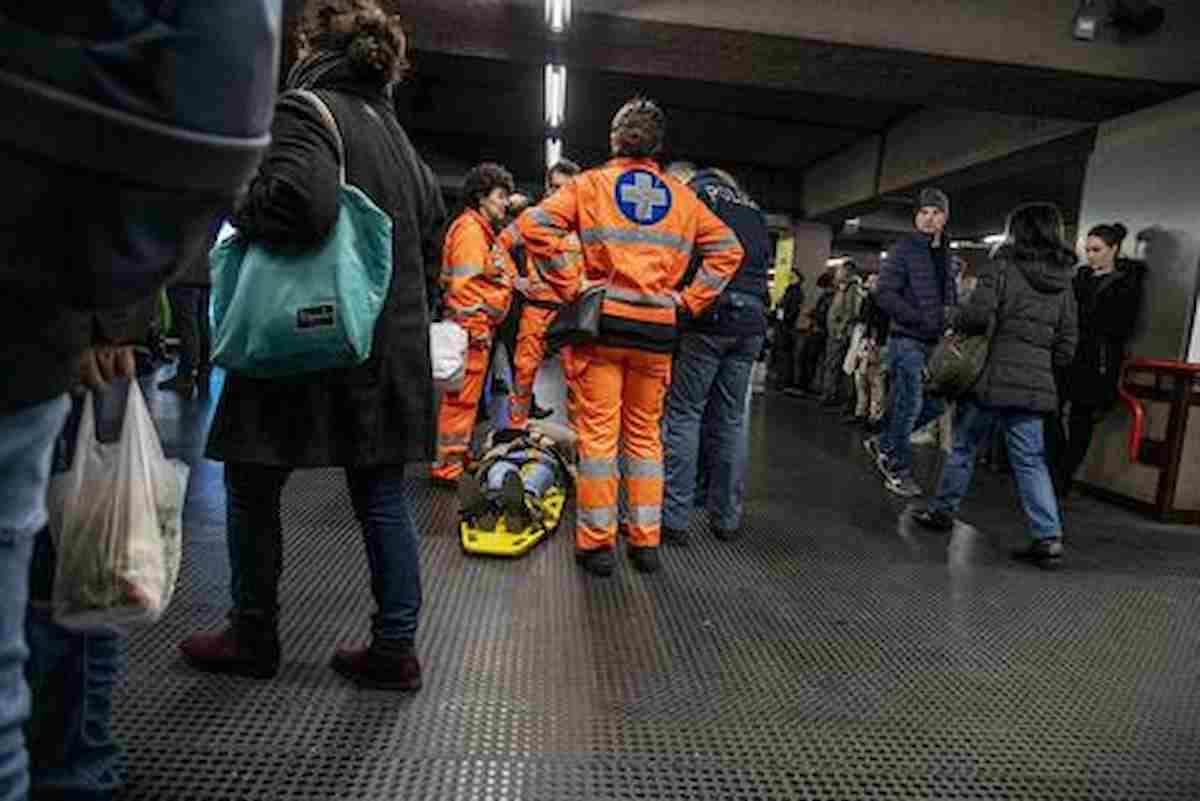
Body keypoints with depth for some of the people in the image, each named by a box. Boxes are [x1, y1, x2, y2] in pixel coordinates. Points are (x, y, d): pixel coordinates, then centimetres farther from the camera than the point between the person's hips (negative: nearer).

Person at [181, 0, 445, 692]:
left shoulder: (307, 109, -8)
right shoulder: (391, 126, 16)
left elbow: (302, 201, -27)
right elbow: (434, 229, 19)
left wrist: (244, 213, -8)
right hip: (392, 345, 7)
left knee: (252, 488, 12)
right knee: (382, 500, 9)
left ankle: (253, 640, 25)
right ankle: (395, 649, 16)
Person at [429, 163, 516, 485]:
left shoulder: (481, 229, 21)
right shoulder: (469, 229, -12)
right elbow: (464, 286, -20)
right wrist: (475, 327, -21)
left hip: (476, 326, 11)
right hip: (471, 326, -11)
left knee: (465, 396, 18)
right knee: (462, 398, -6)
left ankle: (457, 454, 29)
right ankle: (447, 467, 0)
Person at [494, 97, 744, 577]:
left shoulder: (591, 184, 5)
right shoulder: (682, 196, 13)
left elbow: (534, 226, -8)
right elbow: (728, 248, 10)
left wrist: (570, 286, -6)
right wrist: (689, 301, 6)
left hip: (602, 321, -2)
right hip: (657, 329, 3)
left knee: (598, 431, 3)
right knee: (645, 434, 11)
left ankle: (596, 542, 8)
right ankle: (646, 541, 17)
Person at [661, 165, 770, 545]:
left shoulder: (693, 195, 4)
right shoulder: (752, 209, 25)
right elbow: (765, 264, 22)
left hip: (709, 318, -6)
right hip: (752, 323, 6)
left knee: (683, 414, -2)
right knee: (730, 419, 11)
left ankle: (674, 517, -3)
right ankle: (726, 518, 16)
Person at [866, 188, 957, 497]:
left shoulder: (946, 254, 16)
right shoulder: (905, 249, -5)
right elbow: (885, 294, -13)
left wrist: (951, 320, 4)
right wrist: (922, 319, -19)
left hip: (935, 343, 7)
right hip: (907, 340, -7)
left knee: (934, 405, 9)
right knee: (909, 404, -4)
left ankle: (883, 444, 26)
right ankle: (898, 470, 10)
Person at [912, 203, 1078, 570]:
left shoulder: (1004, 268, -6)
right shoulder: (1064, 283, 11)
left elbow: (977, 315, -18)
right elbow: (1066, 344, 10)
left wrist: (961, 329, 2)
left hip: (991, 374, -4)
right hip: (1035, 381, 5)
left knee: (964, 446, 11)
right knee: (1031, 459, 7)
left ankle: (942, 511, 23)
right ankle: (1049, 537, 1)